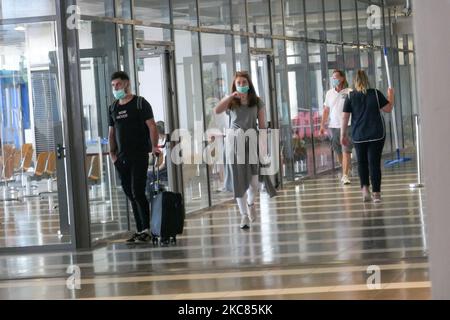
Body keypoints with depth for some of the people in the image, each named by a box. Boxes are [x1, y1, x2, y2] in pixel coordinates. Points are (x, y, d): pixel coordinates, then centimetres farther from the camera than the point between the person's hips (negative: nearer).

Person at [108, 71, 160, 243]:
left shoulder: (140, 103, -2)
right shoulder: (113, 108, 15)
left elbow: (151, 126, -8)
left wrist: (154, 147, -18)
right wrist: (112, 153, 10)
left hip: (139, 155, -6)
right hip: (122, 158, 6)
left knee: (138, 192, -12)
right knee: (130, 195, 7)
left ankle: (146, 229, -7)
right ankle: (140, 230, 13)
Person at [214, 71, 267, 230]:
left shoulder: (257, 102, 7)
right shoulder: (231, 102, 6)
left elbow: (262, 125, 5)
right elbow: (217, 111, -14)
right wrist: (232, 95, -20)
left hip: (252, 144, 0)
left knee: (254, 182, -5)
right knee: (239, 181, 0)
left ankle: (251, 202, 29)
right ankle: (244, 215, 10)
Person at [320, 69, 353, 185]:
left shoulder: (349, 93, -5)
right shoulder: (329, 93, 10)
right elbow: (326, 110, 15)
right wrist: (322, 125, 12)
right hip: (333, 126, 5)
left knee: (346, 151, -11)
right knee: (338, 152, 12)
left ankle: (345, 175, -11)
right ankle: (348, 170, 32)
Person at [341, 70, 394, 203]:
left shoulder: (350, 97, -3)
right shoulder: (376, 94, -4)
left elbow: (345, 117, -3)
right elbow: (388, 109, 1)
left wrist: (343, 134, 4)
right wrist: (391, 96, 17)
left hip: (359, 136, 0)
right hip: (377, 135, 0)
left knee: (362, 162, 17)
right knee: (374, 163, 3)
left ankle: (365, 188, 1)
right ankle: (376, 193, 1)